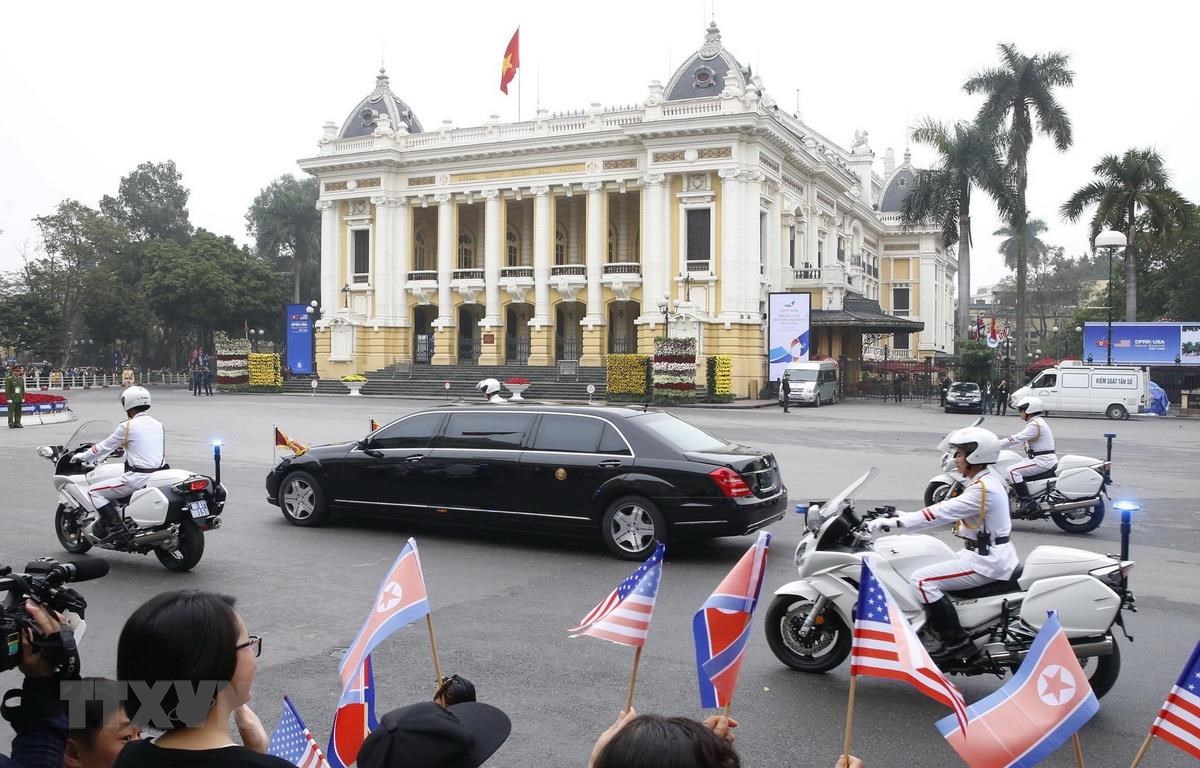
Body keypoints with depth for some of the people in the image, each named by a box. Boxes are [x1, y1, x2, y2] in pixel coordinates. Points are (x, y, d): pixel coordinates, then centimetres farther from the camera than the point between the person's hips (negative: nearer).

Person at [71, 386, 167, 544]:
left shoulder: (127, 426, -7)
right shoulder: (158, 424, 13)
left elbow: (105, 447, 3)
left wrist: (83, 456, 21)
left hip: (138, 477, -7)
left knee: (94, 491, 4)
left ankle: (116, 526, -10)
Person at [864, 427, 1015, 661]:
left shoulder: (983, 489, -20)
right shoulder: (985, 479, 11)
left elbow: (942, 512, -27)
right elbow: (947, 511, 12)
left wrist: (895, 522, -27)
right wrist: (897, 518, 6)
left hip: (987, 561, -11)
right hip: (990, 554, 11)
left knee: (923, 579, -18)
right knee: (932, 573, 20)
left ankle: (956, 640, -15)